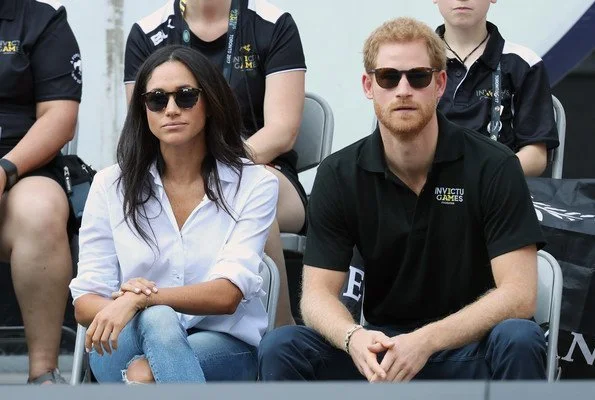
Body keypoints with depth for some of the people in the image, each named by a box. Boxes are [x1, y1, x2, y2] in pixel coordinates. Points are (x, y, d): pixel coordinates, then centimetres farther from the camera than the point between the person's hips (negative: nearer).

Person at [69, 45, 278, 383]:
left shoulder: (255, 184, 1)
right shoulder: (111, 186, 7)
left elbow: (227, 295, -13)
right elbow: (85, 301, 2)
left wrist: (139, 300, -28)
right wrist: (122, 306, -23)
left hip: (222, 346, -1)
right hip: (123, 345, 1)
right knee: (155, 319, -36)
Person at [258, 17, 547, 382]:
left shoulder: (493, 167, -9)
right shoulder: (339, 174, 0)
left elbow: (518, 294, -16)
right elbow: (318, 292, -3)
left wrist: (427, 340, -30)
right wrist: (352, 337, -28)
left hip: (470, 349, -3)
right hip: (383, 348, 3)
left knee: (519, 340, -36)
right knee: (281, 348, -21)